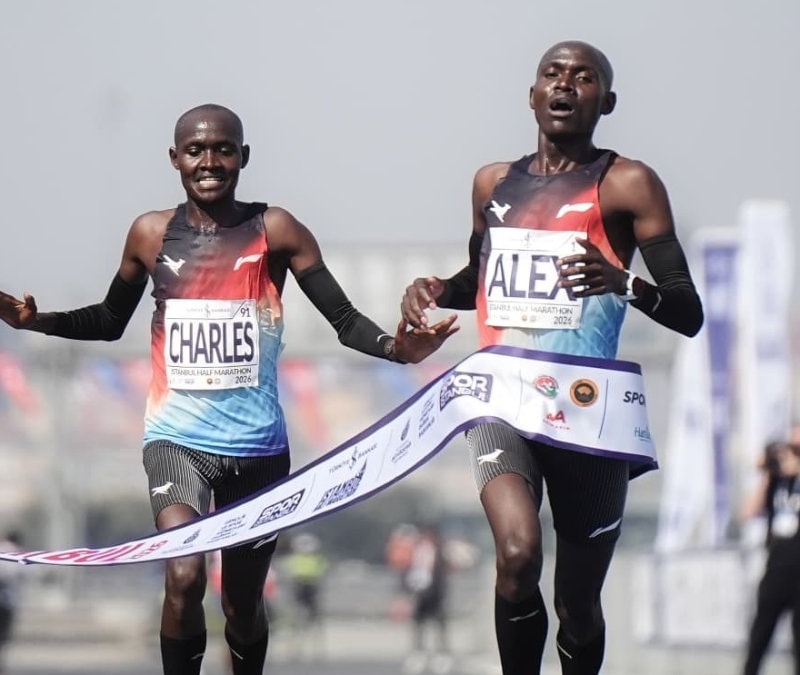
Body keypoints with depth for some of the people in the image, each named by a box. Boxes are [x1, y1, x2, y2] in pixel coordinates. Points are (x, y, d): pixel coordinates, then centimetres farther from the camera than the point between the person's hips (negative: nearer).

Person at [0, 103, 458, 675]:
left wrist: (395, 347, -25)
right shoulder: (151, 234, 2)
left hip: (257, 444, 1)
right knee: (184, 576, -25)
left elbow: (344, 318, -5)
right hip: (178, 438, 0)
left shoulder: (275, 231, -4)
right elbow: (110, 321, 16)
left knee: (244, 602, 13)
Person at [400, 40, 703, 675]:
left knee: (578, 604, 7)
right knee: (519, 554, -25)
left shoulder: (627, 185, -1)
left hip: (586, 409, -2)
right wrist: (437, 290, 9)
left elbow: (689, 314, -7)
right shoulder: (494, 183, 13)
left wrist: (623, 282, -26)